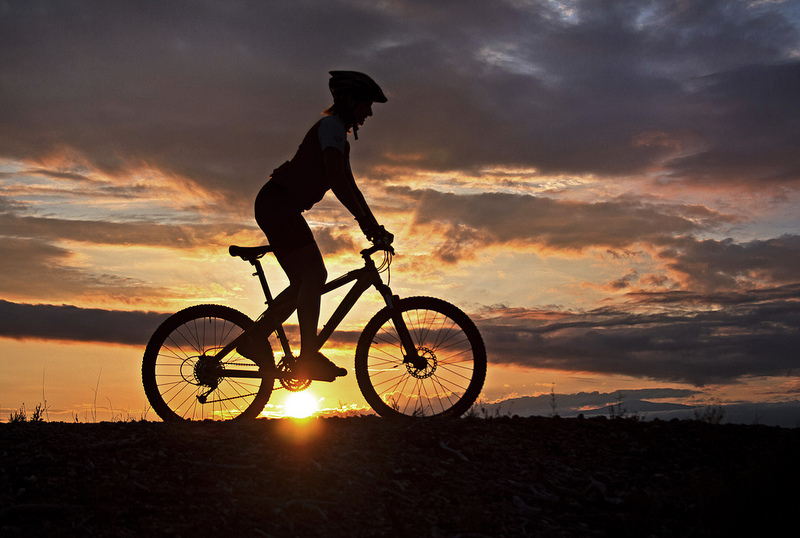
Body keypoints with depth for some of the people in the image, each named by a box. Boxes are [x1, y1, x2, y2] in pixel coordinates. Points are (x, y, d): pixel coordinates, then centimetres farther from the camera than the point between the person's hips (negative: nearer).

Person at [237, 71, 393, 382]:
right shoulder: (331, 126, -9)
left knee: (308, 280, 6)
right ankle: (309, 357, -22)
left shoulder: (339, 136, 22)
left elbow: (350, 186, 23)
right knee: (312, 274, -19)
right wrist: (365, 220, -24)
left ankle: (253, 339, 10)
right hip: (277, 203, -10)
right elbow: (337, 180, -22)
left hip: (280, 207, 10)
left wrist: (374, 227, 16)